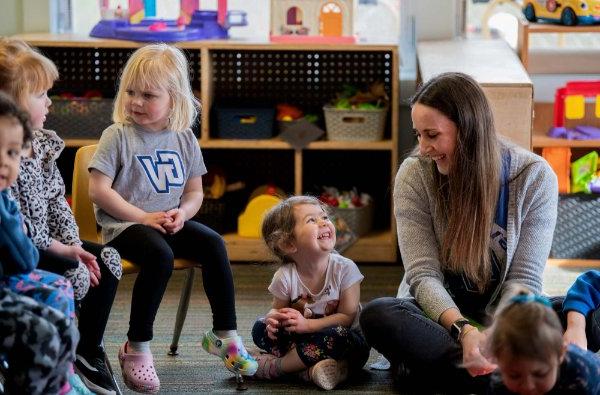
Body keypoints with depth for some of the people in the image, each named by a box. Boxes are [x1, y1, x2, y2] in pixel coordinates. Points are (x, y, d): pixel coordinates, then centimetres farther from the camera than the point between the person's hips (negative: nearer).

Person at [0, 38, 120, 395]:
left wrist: (74, 243, -4)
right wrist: (61, 248, -19)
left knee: (106, 260, 3)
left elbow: (57, 200, 10)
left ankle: (90, 350, 14)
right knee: (71, 274, -24)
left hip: (44, 241, 9)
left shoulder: (44, 141, 5)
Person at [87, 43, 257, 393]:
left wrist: (182, 213, -10)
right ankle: (137, 347, -23)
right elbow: (99, 191, -12)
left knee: (213, 243, -20)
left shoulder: (184, 139, 7)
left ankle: (225, 333, -7)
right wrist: (144, 217, -18)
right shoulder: (118, 135, -6)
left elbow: (195, 191, 14)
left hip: (169, 223, 5)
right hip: (124, 223, -5)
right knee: (160, 255, -33)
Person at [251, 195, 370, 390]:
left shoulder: (344, 269, -17)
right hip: (303, 335, 3)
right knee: (261, 328, -14)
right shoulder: (285, 276, -11)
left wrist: (307, 324, -26)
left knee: (337, 337, -37)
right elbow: (277, 309, 3)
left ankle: (273, 366, -20)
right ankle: (310, 368, -29)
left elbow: (347, 317, -16)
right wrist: (274, 318, -23)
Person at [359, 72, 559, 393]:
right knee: (377, 315, -33)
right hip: (438, 315, 0)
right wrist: (463, 330, -34)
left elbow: (523, 280, -12)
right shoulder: (414, 175, -9)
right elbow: (423, 274, -15)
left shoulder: (535, 177, -10)